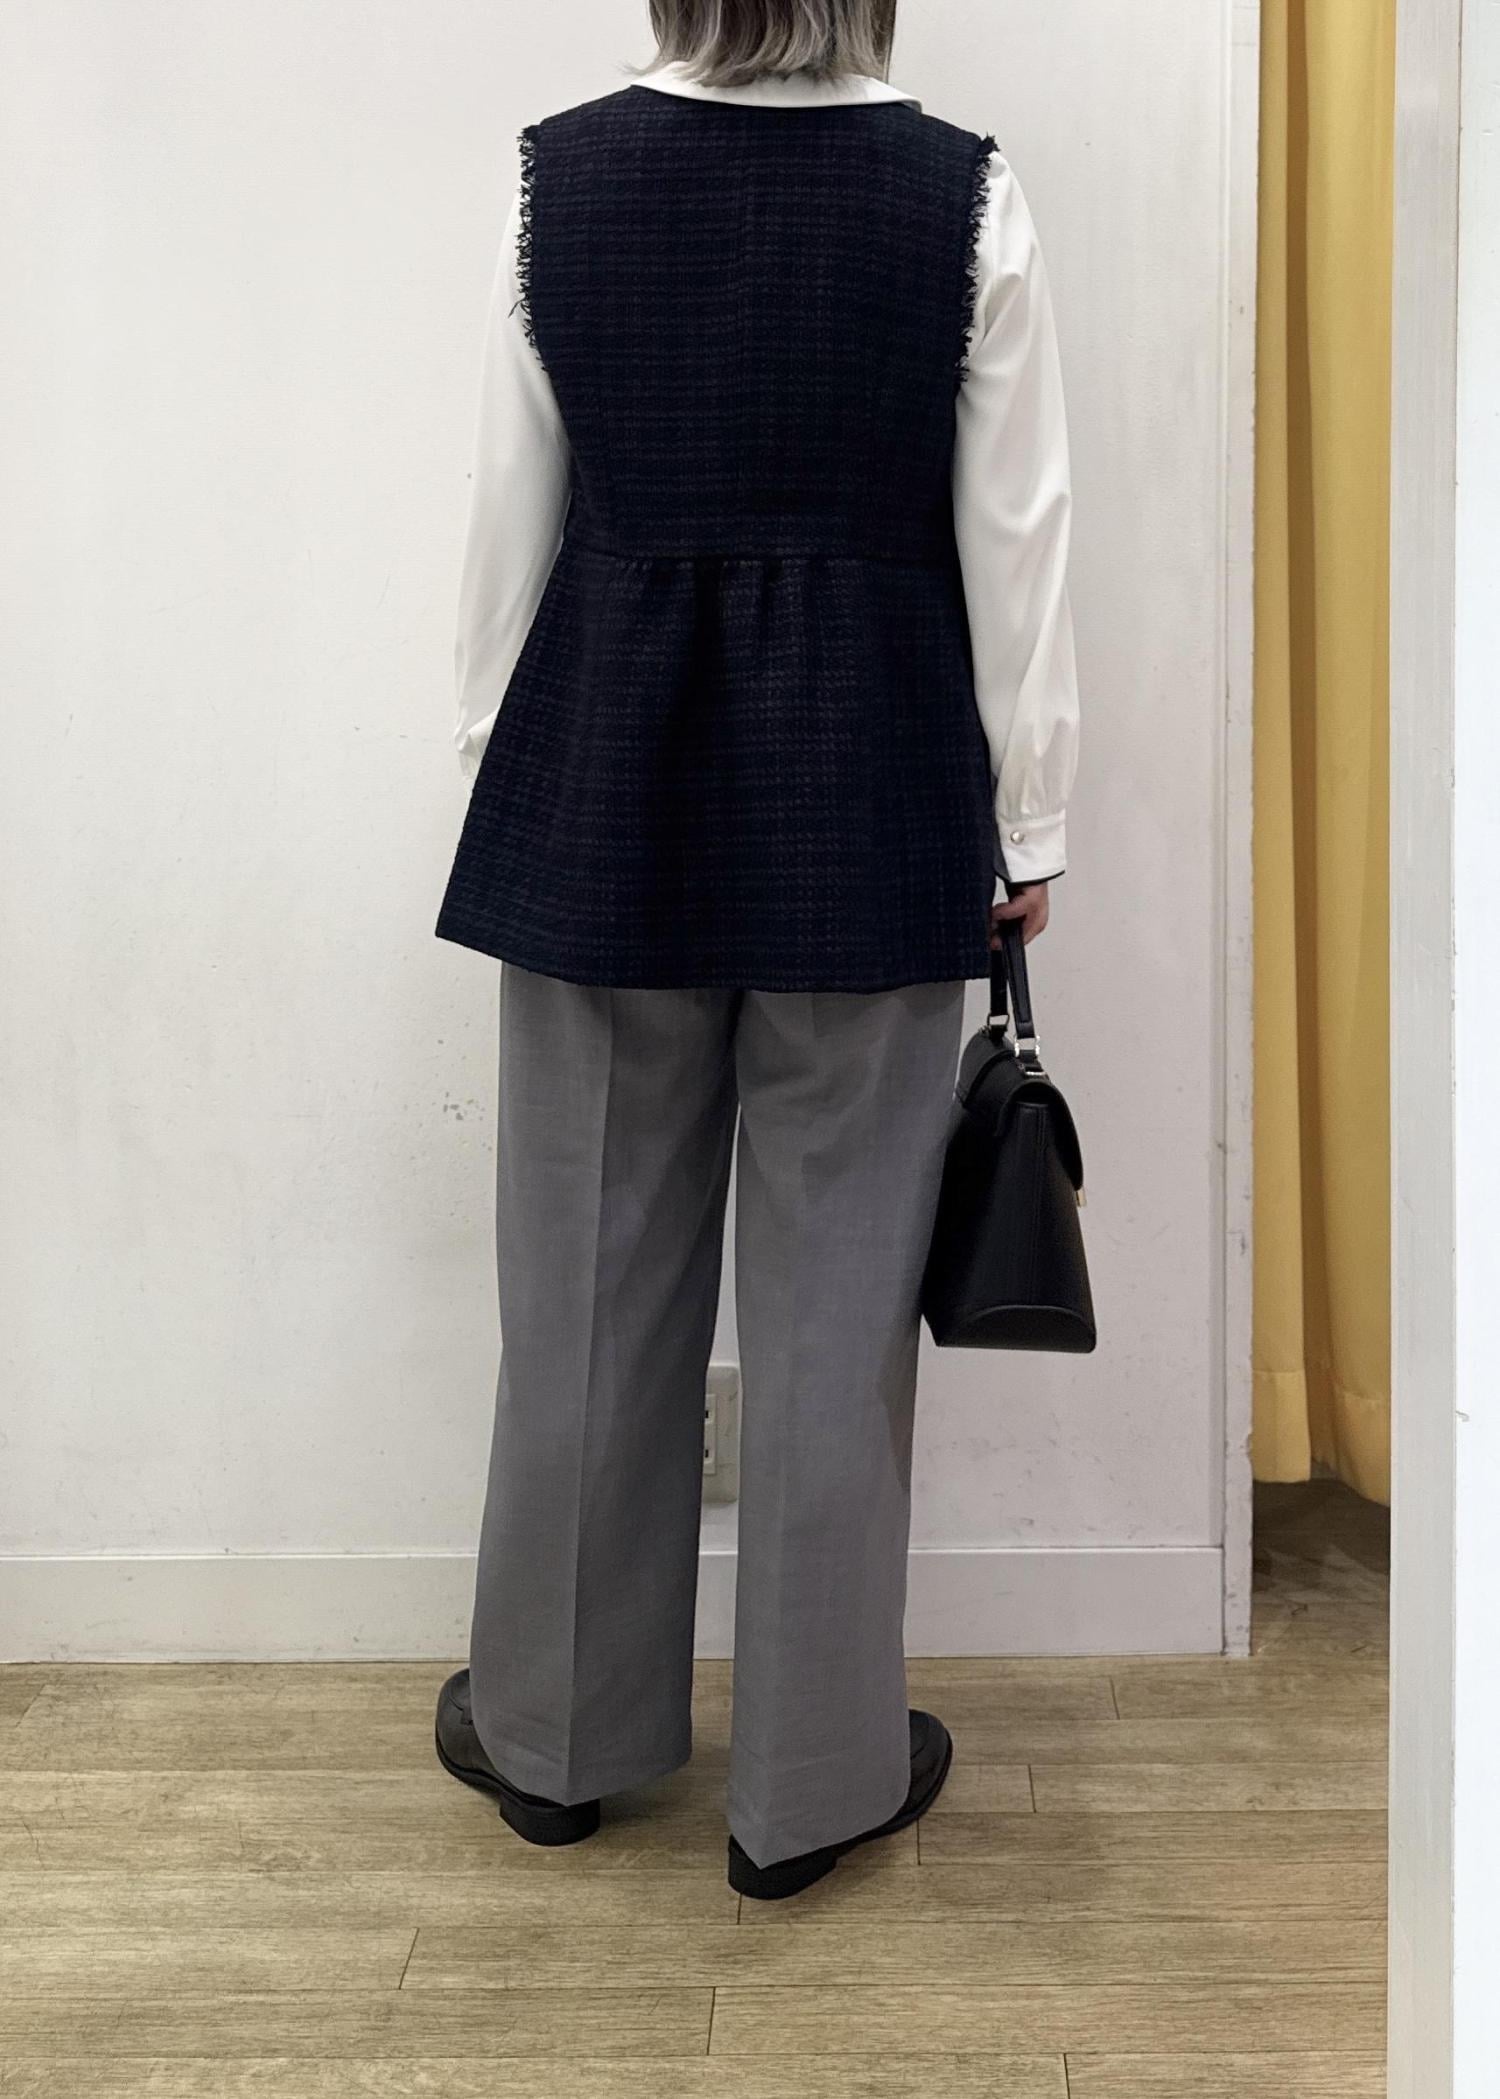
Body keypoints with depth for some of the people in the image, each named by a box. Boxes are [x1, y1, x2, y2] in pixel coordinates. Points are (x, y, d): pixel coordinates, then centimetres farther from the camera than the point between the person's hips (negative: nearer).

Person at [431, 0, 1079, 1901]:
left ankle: (557, 1728, 30)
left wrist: (498, 768, 13)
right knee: (838, 1287, 7)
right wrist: (1028, 824, 5)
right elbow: (1013, 542, -3)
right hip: (867, 797, -1)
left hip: (605, 781, 2)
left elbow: (514, 516, 2)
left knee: (592, 1269, 13)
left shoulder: (557, 177, 0)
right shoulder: (965, 197, -4)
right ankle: (814, 1775, 21)